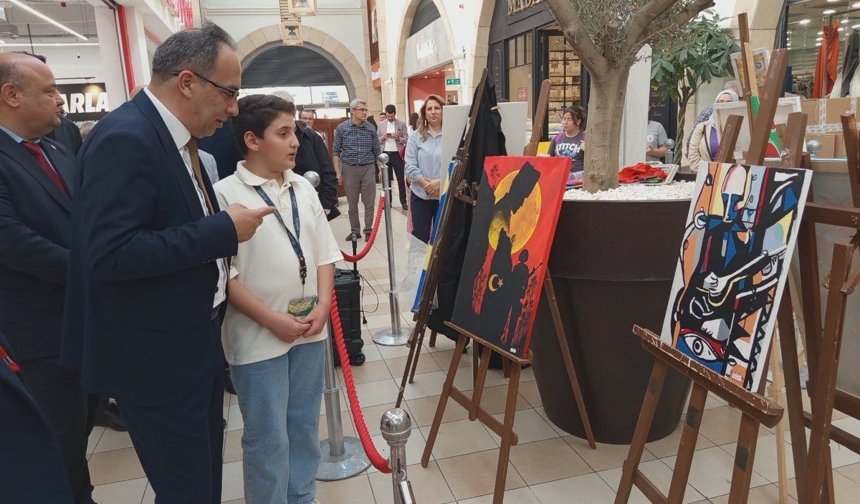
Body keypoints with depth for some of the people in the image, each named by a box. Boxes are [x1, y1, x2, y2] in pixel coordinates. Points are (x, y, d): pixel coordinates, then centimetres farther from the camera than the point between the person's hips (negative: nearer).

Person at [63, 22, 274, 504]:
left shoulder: (174, 136, 7)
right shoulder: (125, 139, -22)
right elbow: (110, 255, -30)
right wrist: (224, 229, -26)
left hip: (196, 342, 9)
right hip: (157, 356, -9)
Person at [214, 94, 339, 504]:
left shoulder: (304, 188, 6)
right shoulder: (225, 194, -11)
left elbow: (324, 253, 9)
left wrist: (323, 305, -3)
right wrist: (271, 319, -16)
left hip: (310, 329, 6)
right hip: (259, 337, -5)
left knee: (304, 426, 19)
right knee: (267, 438, 8)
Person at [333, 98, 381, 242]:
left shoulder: (371, 128, 2)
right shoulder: (341, 128, -2)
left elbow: (377, 151, 8)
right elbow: (336, 152, 2)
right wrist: (338, 172, -3)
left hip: (368, 168, 1)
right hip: (349, 169, 0)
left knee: (369, 202, 2)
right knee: (352, 203, 8)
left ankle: (368, 230, 14)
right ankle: (355, 231, 19)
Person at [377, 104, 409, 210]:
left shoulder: (402, 124, 1)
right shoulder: (380, 124, 8)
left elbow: (406, 140, -1)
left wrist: (397, 137, -18)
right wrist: (383, 137, -11)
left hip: (397, 154, -2)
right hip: (385, 154, 2)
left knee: (401, 179, 1)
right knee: (386, 179, 8)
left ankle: (403, 201, 7)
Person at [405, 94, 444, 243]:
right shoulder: (415, 136, 4)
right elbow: (410, 166, -3)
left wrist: (440, 182, -19)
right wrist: (426, 183, -14)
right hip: (420, 194, 1)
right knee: (419, 237, 7)